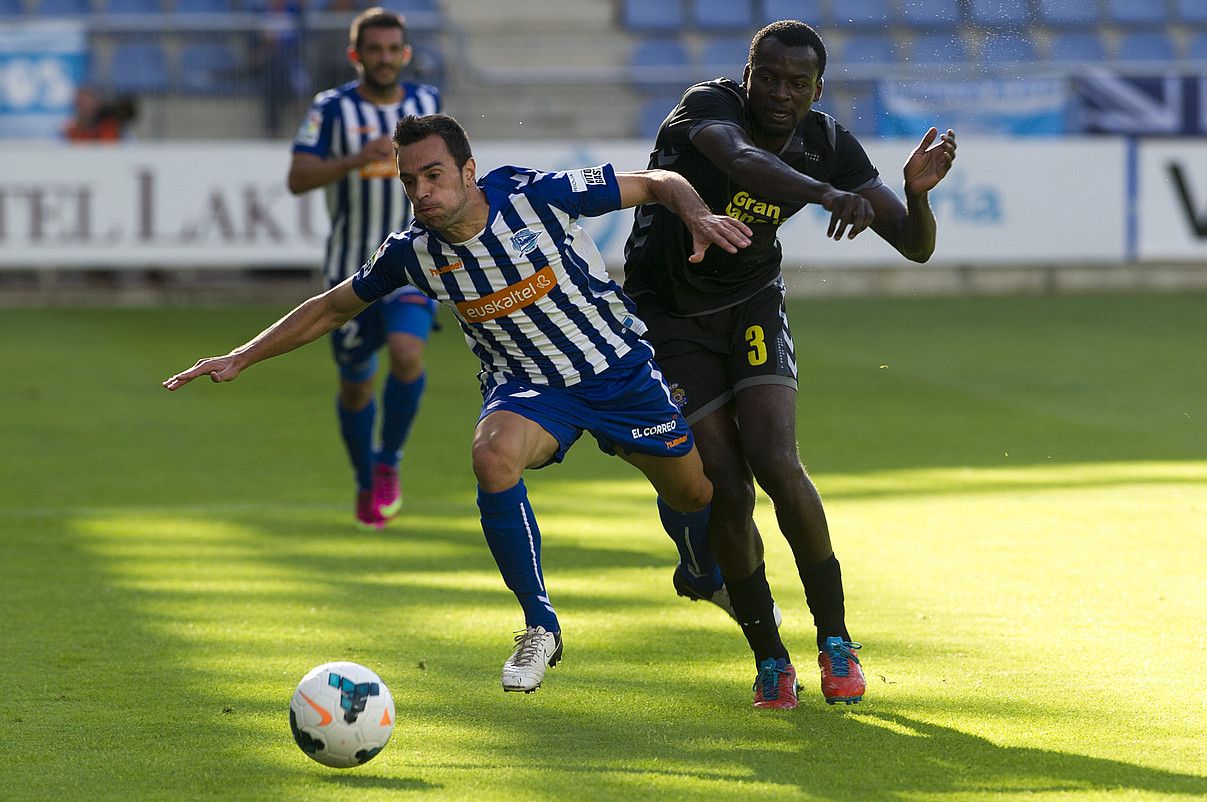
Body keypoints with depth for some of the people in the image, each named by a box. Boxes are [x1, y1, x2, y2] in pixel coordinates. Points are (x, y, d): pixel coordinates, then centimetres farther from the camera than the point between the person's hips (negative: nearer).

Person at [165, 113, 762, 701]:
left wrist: (697, 214, -34)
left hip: (618, 368, -1)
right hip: (526, 385, 1)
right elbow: (333, 308, 2)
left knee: (694, 495, 8)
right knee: (493, 454, -32)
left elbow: (656, 183, -14)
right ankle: (540, 627, -16)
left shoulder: (539, 195, -23)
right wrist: (241, 358, -3)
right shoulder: (412, 252, -14)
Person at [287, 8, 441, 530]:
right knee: (356, 384, 8)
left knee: (407, 355, -23)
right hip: (351, 267, -1)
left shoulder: (426, 102, 2)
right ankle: (366, 485, 32)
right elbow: (298, 179, -21)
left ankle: (388, 462, -1)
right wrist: (356, 160, -35)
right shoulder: (332, 109, -9)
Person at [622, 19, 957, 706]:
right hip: (667, 310, -2)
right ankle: (770, 659, 5)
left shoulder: (830, 147, -11)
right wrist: (828, 194, -65)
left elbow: (915, 246, -9)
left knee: (776, 464, -19)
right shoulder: (709, 108, -24)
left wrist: (917, 191, -32)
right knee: (727, 489, -11)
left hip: (751, 305, 2)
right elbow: (742, 162, -49)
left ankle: (837, 641, -7)